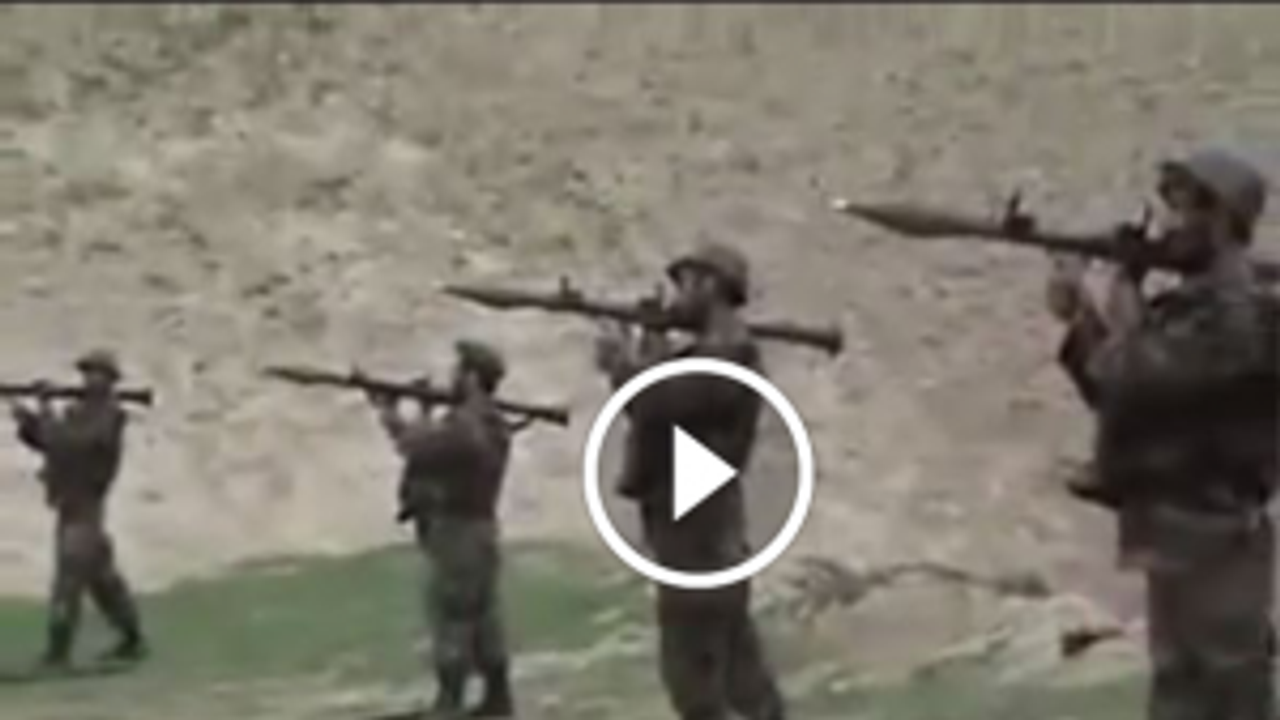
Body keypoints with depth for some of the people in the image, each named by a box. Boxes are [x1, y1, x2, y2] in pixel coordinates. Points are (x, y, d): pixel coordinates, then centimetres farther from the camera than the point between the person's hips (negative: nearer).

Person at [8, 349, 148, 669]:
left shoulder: (109, 416, -14)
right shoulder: (79, 410, 14)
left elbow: (71, 445, -26)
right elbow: (46, 442, 12)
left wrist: (48, 417, -19)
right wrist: (27, 420, -4)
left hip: (83, 508, -9)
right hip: (71, 506, 9)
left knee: (69, 579, -11)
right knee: (102, 577, 14)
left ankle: (57, 653, -10)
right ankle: (133, 641, 23)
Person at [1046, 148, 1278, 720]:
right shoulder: (1187, 308, 13)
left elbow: (1139, 377, -26)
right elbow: (1115, 393, 16)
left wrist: (1124, 293, -11)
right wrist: (1080, 319, 3)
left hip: (1213, 541, -10)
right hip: (1176, 535, 10)